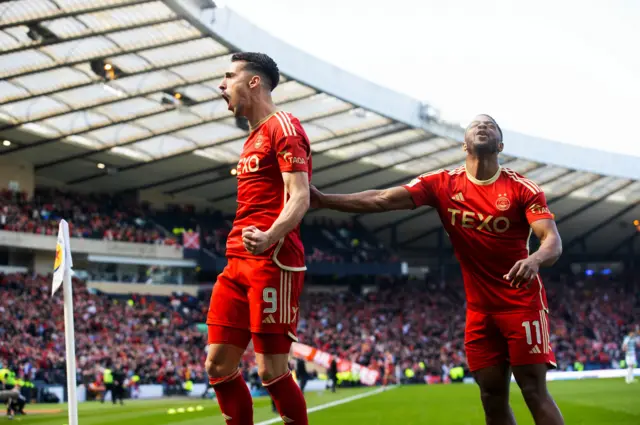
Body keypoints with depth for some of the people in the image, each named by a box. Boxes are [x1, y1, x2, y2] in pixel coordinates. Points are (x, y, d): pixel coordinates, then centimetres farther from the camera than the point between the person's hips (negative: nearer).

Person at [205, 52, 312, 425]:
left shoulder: (283, 127, -6)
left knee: (272, 371, -9)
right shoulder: (255, 137, 23)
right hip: (238, 262, 10)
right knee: (218, 365, 6)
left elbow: (300, 198, -17)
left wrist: (270, 237, -34)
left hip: (272, 262, -10)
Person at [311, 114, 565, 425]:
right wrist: (323, 200, -22)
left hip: (522, 303, -3)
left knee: (535, 393, -8)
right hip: (479, 309, 4)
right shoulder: (443, 185, -1)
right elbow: (381, 200, -10)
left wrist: (534, 260, -42)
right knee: (492, 397, 3)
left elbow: (553, 241, -18)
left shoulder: (523, 189, -8)